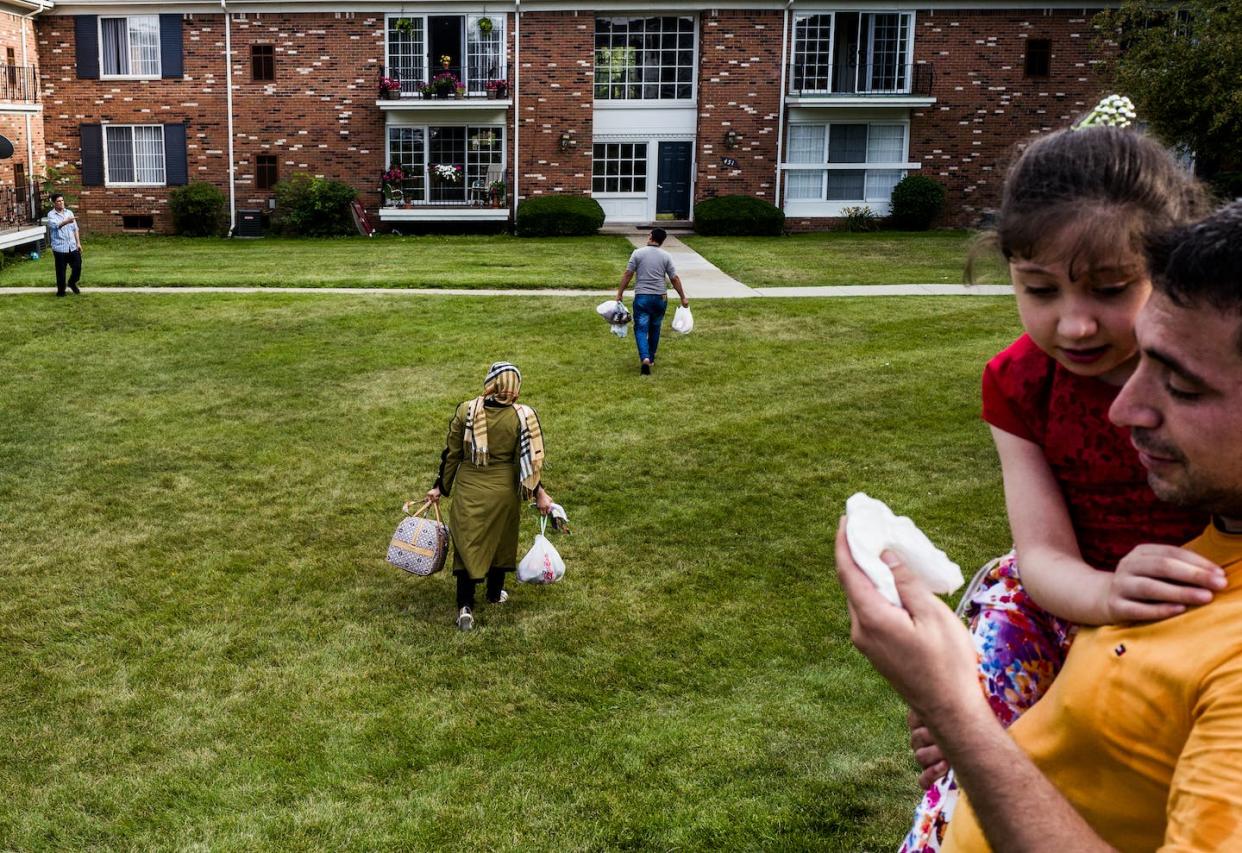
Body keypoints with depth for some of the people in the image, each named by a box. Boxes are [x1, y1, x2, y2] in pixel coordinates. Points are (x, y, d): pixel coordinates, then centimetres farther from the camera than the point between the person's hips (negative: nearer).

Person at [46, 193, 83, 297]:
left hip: (72, 247, 4)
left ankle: (72, 283, 30)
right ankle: (61, 290, 14)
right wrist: (66, 221, -45)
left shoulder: (69, 213, 11)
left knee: (77, 266, 4)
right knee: (61, 270, 1)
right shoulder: (51, 214, -5)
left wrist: (78, 243, 9)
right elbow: (56, 225, -26)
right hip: (60, 248, -4)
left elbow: (75, 229, 15)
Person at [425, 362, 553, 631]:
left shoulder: (466, 411, -9)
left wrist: (440, 486, 7)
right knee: (501, 539, 20)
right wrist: (538, 492, 1)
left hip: (468, 487, 0)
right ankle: (495, 593, 37)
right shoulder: (524, 416, -12)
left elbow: (451, 453, -3)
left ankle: (465, 606, -2)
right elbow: (530, 460, -10)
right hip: (504, 489, 0)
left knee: (467, 542, 7)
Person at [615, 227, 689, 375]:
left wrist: (619, 293, 4)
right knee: (654, 328, 17)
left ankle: (644, 358, -23)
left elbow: (627, 274, -4)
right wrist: (683, 298, 10)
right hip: (660, 297, 2)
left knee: (641, 329, -2)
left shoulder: (638, 253, -3)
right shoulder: (666, 256, 1)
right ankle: (651, 359, 27)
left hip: (642, 297, -2)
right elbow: (675, 278, 1)